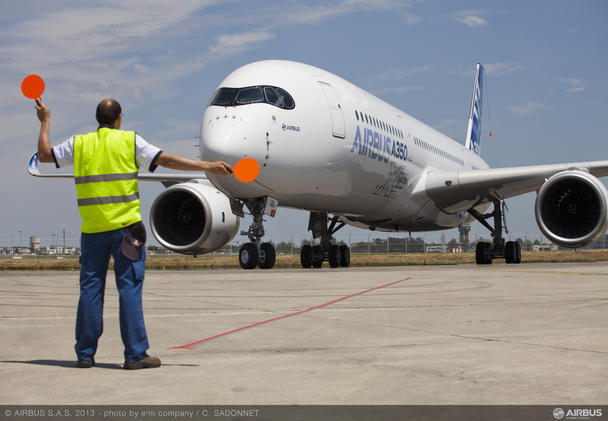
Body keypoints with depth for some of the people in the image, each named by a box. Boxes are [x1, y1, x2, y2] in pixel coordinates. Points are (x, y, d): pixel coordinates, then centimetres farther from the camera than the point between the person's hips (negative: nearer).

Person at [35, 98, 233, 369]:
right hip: (125, 225, -3)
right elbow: (166, 160, -6)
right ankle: (135, 354, -3)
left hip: (92, 228, 3)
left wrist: (45, 122, 31)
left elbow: (44, 155, 17)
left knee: (91, 287, 8)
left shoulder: (80, 143, 8)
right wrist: (208, 167, -5)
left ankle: (85, 354, 11)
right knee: (129, 287, -1)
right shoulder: (130, 141, 1)